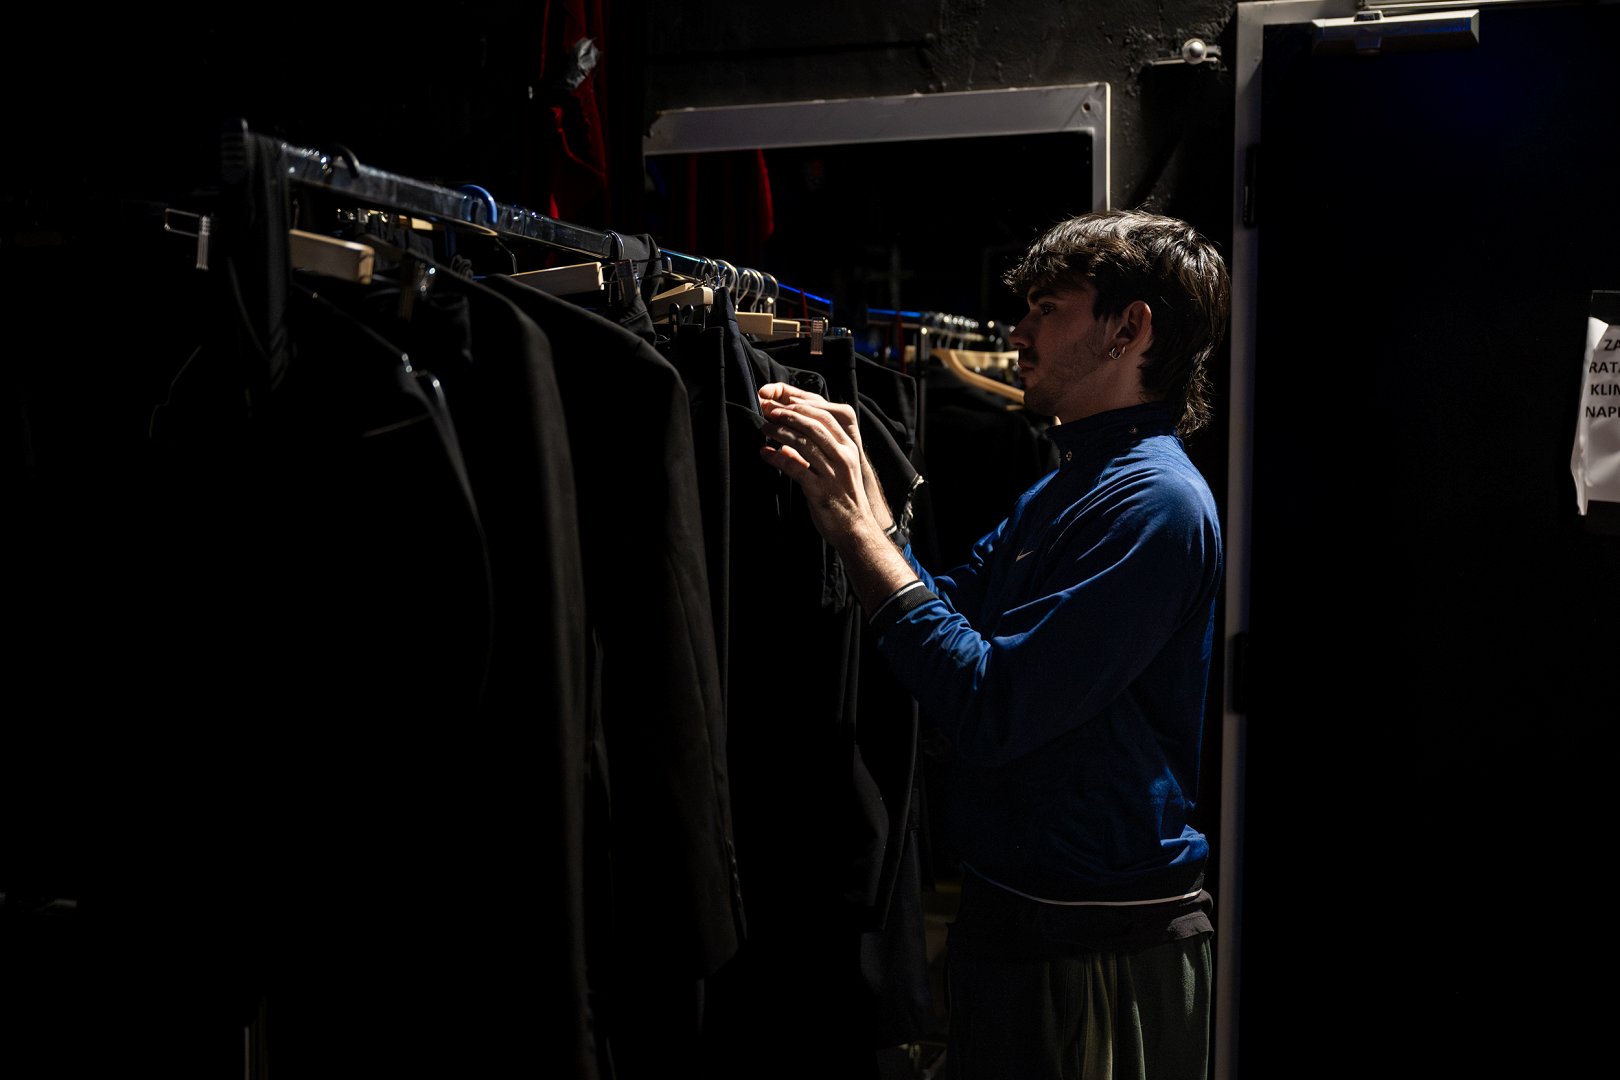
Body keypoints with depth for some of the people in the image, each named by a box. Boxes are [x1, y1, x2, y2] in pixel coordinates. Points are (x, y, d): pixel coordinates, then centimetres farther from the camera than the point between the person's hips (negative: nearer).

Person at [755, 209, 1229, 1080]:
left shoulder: (1155, 501, -20)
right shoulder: (1060, 488, 12)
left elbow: (987, 710, -25)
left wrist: (855, 525, -19)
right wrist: (855, 485, 0)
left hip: (1097, 951, -9)